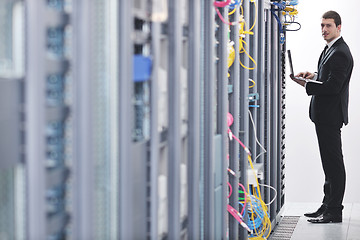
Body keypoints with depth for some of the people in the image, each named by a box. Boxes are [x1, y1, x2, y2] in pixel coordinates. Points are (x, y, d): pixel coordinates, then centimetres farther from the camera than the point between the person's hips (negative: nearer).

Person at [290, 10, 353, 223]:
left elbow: (333, 86, -24)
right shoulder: (331, 49, 14)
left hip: (330, 116, -11)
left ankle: (334, 212, -1)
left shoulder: (340, 53, -19)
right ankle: (327, 206, 23)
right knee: (330, 163, 15)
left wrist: (307, 84, -16)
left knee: (333, 163, -6)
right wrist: (315, 76, 9)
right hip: (326, 114, 11)